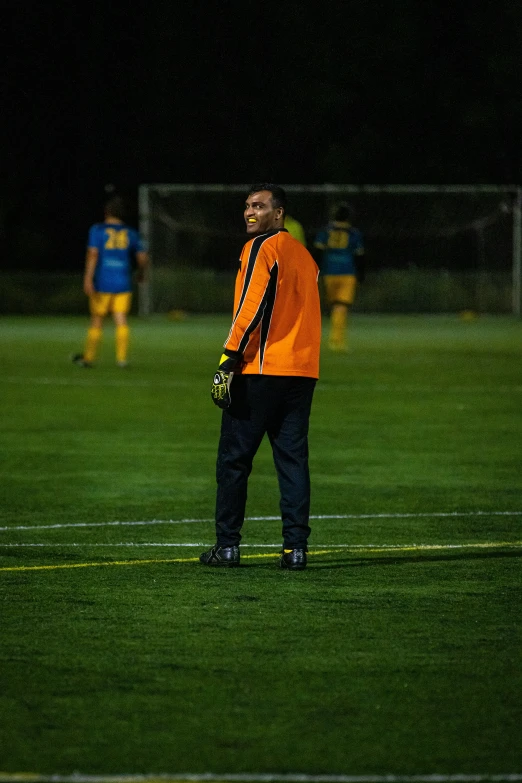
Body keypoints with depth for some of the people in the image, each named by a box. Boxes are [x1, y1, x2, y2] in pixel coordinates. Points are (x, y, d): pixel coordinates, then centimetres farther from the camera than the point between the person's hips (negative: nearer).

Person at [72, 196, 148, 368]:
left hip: (102, 283, -2)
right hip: (123, 284, 2)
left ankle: (88, 358, 13)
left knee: (96, 321, 6)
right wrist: (141, 274, 27)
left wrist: (88, 279, -16)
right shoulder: (131, 233, 8)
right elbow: (142, 258, 8)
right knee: (121, 320, -2)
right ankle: (122, 358, -13)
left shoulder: (97, 230, -1)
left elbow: (93, 254, -12)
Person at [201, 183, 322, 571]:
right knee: (294, 458, 6)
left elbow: (251, 308, -15)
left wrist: (227, 363, -15)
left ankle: (227, 545, 1)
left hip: (261, 370, -7)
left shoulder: (261, 247, -7)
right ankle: (296, 546, 0)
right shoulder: (304, 254, 18)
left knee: (234, 458, 1)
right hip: (303, 371, 7)